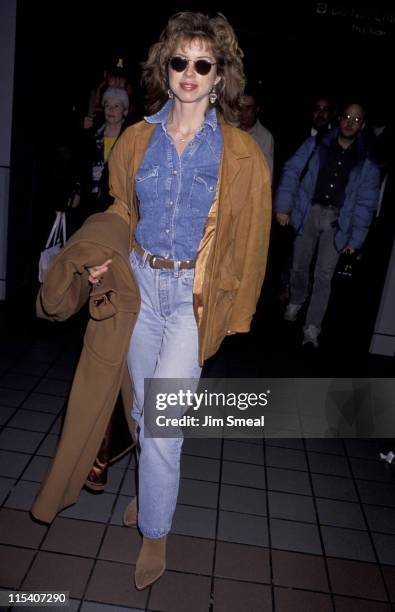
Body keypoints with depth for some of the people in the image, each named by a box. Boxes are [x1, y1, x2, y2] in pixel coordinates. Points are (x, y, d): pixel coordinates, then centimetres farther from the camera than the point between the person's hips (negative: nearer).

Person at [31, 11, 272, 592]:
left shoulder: (241, 153, -6)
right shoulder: (137, 139, 4)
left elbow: (249, 240, -2)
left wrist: (233, 315, -2)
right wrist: (101, 257, -4)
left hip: (195, 296, -3)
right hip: (139, 283, 4)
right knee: (144, 407, 16)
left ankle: (155, 533, 18)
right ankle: (153, 488, 43)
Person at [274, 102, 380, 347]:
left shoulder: (367, 162, 2)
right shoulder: (316, 145, 3)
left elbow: (365, 203, 2)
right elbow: (291, 172, 0)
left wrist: (355, 239, -3)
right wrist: (283, 206, -9)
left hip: (338, 220, -1)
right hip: (309, 212, 1)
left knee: (324, 275, -4)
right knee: (299, 265, 11)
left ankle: (312, 329, 0)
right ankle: (296, 302, 39)